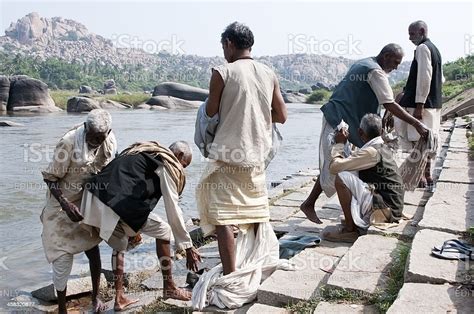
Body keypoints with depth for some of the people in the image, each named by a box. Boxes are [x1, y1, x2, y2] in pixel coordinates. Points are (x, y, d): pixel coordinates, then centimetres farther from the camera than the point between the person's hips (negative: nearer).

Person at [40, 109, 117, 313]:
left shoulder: (110, 141, -12)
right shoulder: (69, 142, -28)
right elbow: (51, 178, -19)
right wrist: (66, 205, -29)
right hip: (64, 203, -4)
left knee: (92, 249, 12)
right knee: (63, 258, 1)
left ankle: (95, 297, 31)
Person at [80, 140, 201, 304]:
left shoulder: (140, 152, 29)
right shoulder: (167, 164, 4)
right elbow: (173, 210, 1)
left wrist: (134, 229, 43)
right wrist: (188, 247, 8)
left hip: (93, 200, 8)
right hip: (117, 204, -8)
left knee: (119, 244, 27)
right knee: (163, 230, 10)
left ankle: (119, 298, 31)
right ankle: (169, 288, 20)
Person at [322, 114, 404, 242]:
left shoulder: (371, 152, -16)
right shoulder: (384, 149, 12)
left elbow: (334, 167, -17)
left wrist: (339, 144, -2)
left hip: (383, 210, -10)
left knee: (341, 177, -16)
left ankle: (350, 230, -11)